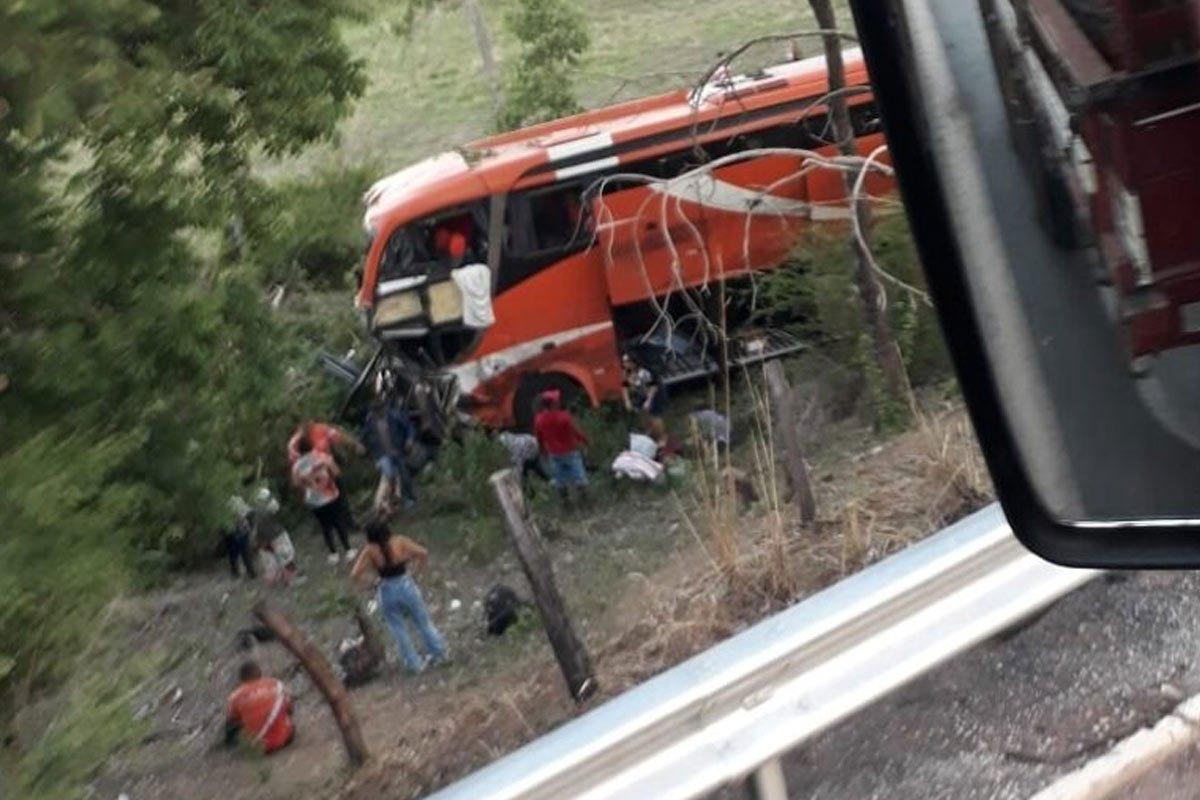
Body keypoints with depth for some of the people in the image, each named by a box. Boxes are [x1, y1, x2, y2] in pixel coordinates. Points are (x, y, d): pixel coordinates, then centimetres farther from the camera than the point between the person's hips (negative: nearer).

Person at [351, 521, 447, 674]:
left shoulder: (370, 551, -10)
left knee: (399, 631, 18)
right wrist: (417, 568, 1)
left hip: (387, 591, 0)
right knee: (423, 622, 20)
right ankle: (439, 652, 34)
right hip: (406, 585, 0)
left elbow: (354, 574, -14)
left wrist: (368, 579, 3)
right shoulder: (399, 541, -10)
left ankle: (414, 664, 29)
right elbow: (423, 553, -15)